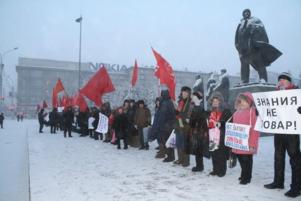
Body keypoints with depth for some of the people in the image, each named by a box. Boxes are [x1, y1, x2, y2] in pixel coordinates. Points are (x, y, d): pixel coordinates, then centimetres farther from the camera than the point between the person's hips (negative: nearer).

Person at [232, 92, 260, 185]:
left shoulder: (252, 111, -11)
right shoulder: (237, 112, 12)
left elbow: (255, 129, -15)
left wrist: (252, 144, -17)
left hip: (247, 143, -7)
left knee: (246, 160, 3)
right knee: (241, 159, 16)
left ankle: (246, 177, 18)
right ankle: (244, 175, 33)